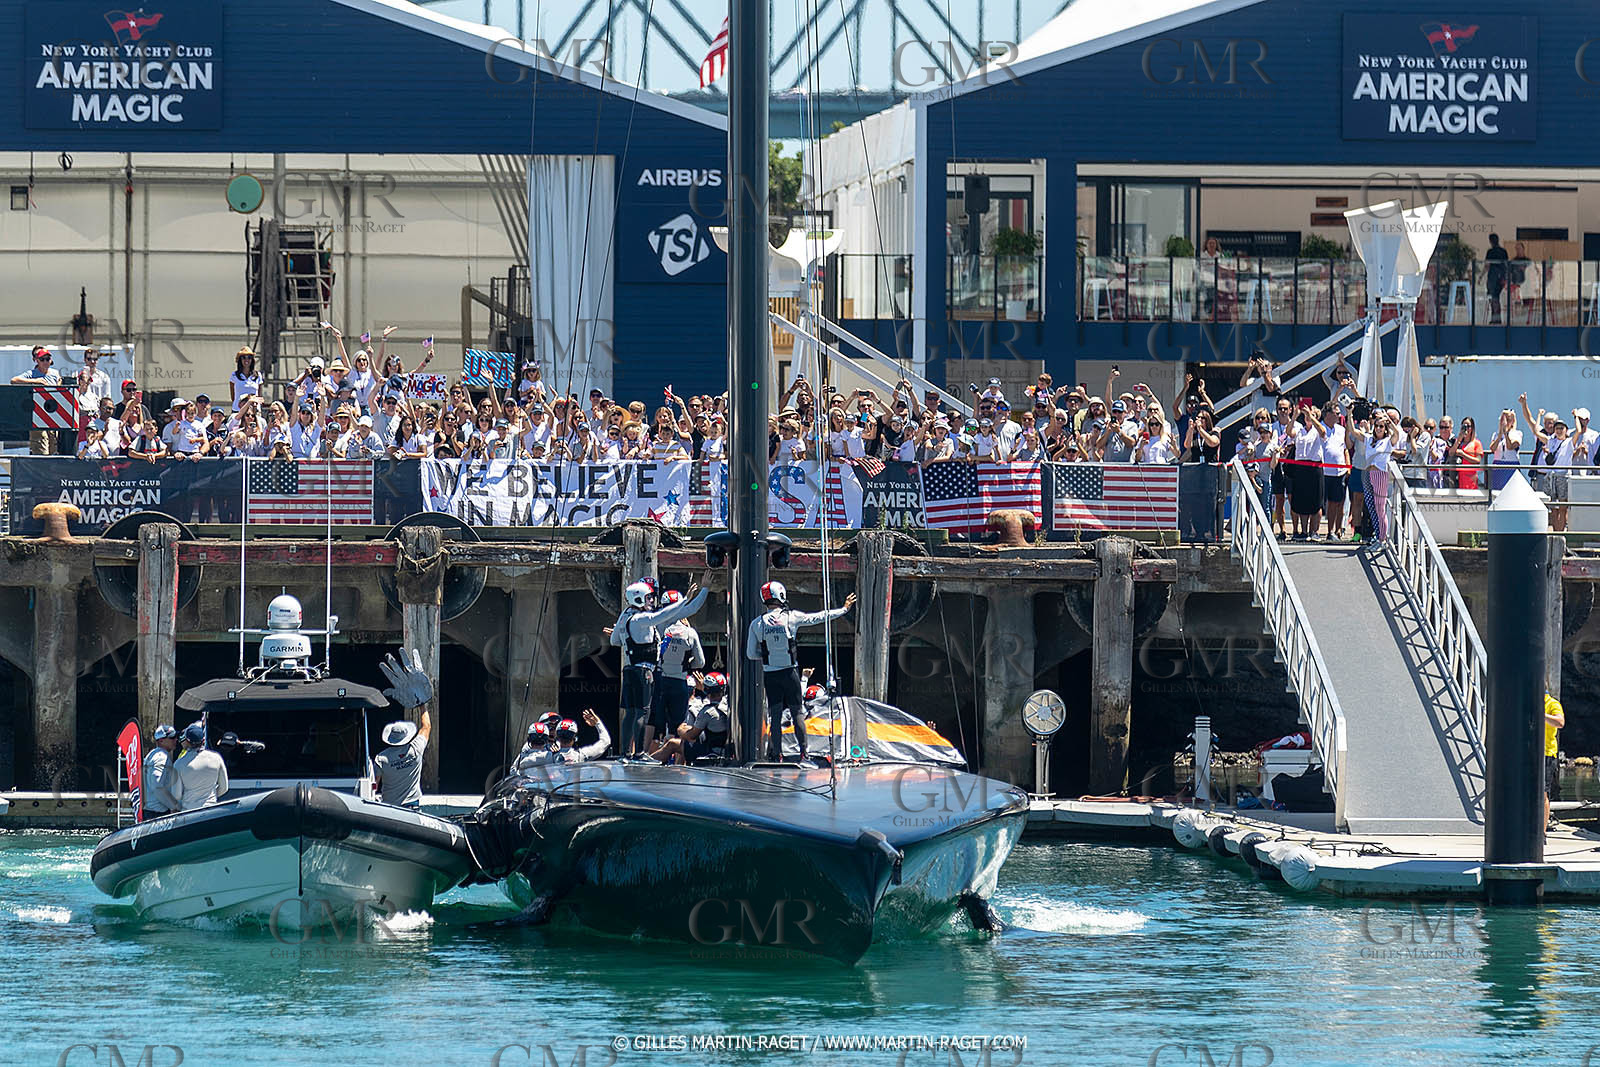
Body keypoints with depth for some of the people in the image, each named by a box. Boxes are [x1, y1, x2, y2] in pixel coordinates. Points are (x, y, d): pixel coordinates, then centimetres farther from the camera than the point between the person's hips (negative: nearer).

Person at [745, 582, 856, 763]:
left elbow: (751, 654, 1)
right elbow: (820, 617, 5)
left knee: (775, 715, 5)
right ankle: (803, 753, 6)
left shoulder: (757, 624, -4)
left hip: (770, 675, 1)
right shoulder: (791, 618, -7)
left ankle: (777, 755, 3)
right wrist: (844, 609, 18)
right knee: (796, 712, 7)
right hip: (790, 672, -1)